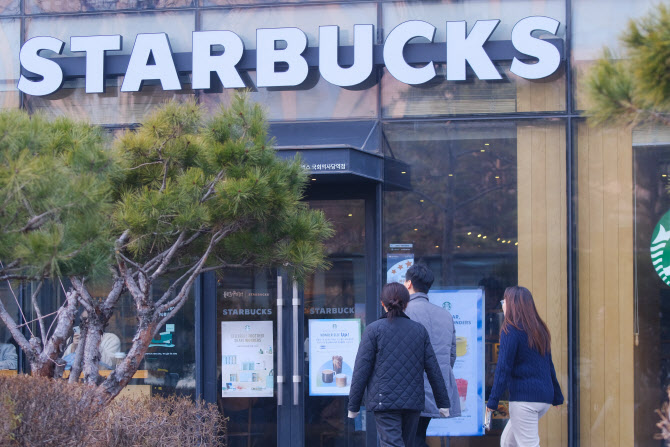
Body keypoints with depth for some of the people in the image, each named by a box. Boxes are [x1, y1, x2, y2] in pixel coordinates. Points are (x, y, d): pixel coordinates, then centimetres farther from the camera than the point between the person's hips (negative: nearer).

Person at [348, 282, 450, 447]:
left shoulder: (373, 330, -3)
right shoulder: (420, 330, 7)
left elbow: (361, 370, -5)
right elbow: (433, 370, 8)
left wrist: (353, 406, 1)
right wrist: (443, 403, 14)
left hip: (384, 401, -4)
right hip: (413, 402, 4)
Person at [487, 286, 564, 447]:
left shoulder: (511, 330, -10)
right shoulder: (539, 330, 14)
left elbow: (503, 368, -13)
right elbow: (549, 365, 19)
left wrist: (493, 401, -11)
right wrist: (557, 396, 24)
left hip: (524, 398, -8)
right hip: (545, 397, 8)